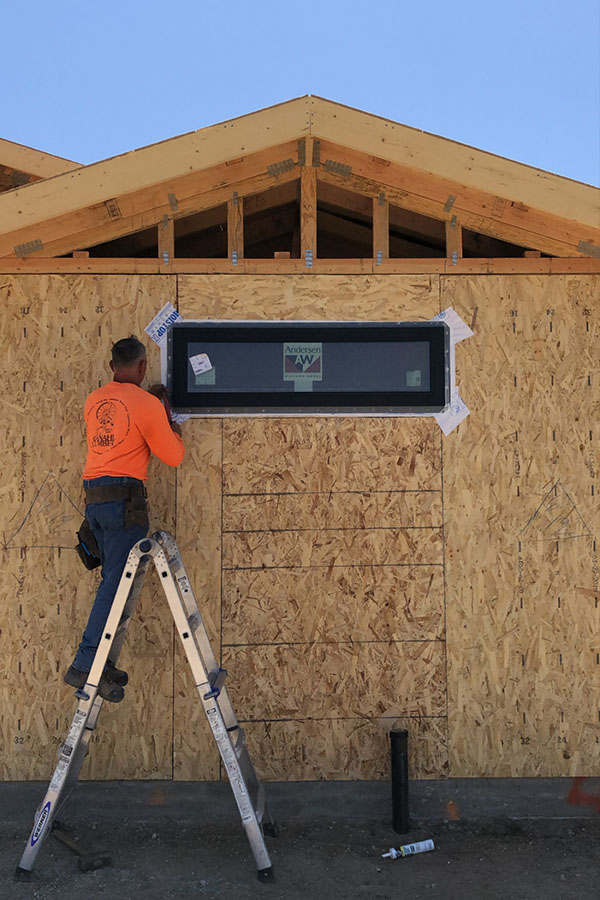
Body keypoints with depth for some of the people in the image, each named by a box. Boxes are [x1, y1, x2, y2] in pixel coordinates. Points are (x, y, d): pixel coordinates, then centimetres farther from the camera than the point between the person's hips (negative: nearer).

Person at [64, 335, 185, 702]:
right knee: (119, 582, -7)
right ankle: (85, 665, -11)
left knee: (114, 580, 13)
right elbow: (173, 456, 0)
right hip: (124, 497, -7)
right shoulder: (147, 405, -7)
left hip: (93, 496, 8)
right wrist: (173, 424, 16)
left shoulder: (94, 400, 13)